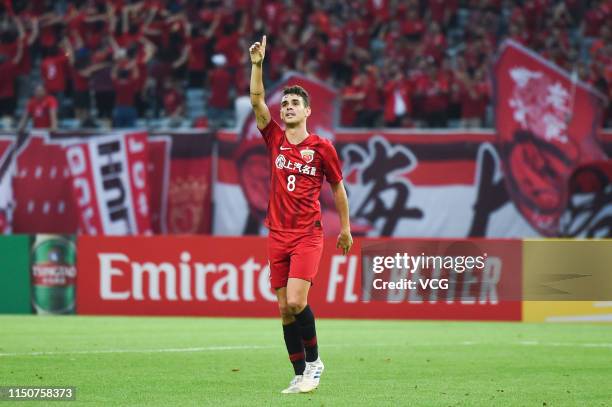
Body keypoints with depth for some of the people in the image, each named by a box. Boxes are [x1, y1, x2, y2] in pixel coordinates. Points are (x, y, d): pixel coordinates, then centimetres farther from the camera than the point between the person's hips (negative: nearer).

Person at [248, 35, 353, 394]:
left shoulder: (322, 147, 0)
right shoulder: (276, 140, 7)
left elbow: (337, 187, 10)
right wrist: (257, 64, -11)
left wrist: (346, 227, 13)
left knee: (296, 301, -18)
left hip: (308, 235, -4)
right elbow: (257, 101, -2)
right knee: (285, 309, 3)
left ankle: (314, 361, 2)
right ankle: (300, 375, 10)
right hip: (278, 235, 4)